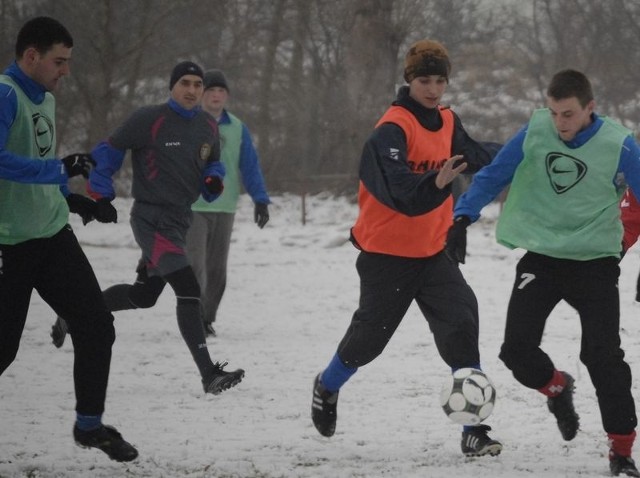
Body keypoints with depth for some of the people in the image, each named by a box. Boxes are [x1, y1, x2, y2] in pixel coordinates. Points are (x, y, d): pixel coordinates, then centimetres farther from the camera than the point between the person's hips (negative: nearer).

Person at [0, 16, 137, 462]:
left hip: (52, 235, 8)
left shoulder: (46, 99, 12)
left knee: (96, 325, 5)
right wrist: (61, 170, -31)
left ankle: (89, 424, 19)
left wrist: (69, 198, 18)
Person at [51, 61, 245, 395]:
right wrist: (101, 197, -5)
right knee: (188, 290, -18)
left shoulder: (208, 127, 7)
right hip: (152, 217, -8)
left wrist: (214, 181, -2)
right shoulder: (150, 120, -11)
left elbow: (213, 164, 22)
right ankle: (209, 375, -20)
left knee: (143, 295, 17)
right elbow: (109, 151, -2)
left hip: (180, 219, 8)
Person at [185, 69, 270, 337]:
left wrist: (260, 199, 1)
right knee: (195, 265, -13)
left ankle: (206, 319, 18)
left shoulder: (237, 128, 8)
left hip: (225, 208, 4)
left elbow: (250, 166, 9)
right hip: (192, 207, -4)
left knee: (217, 269, 7)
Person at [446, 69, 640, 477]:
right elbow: (493, 177, 4)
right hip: (541, 257, 3)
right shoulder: (534, 134, -6)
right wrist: (463, 218, -8)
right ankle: (557, 388, 30)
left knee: (603, 355, -10)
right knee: (517, 349, -5)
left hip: (595, 262, -3)